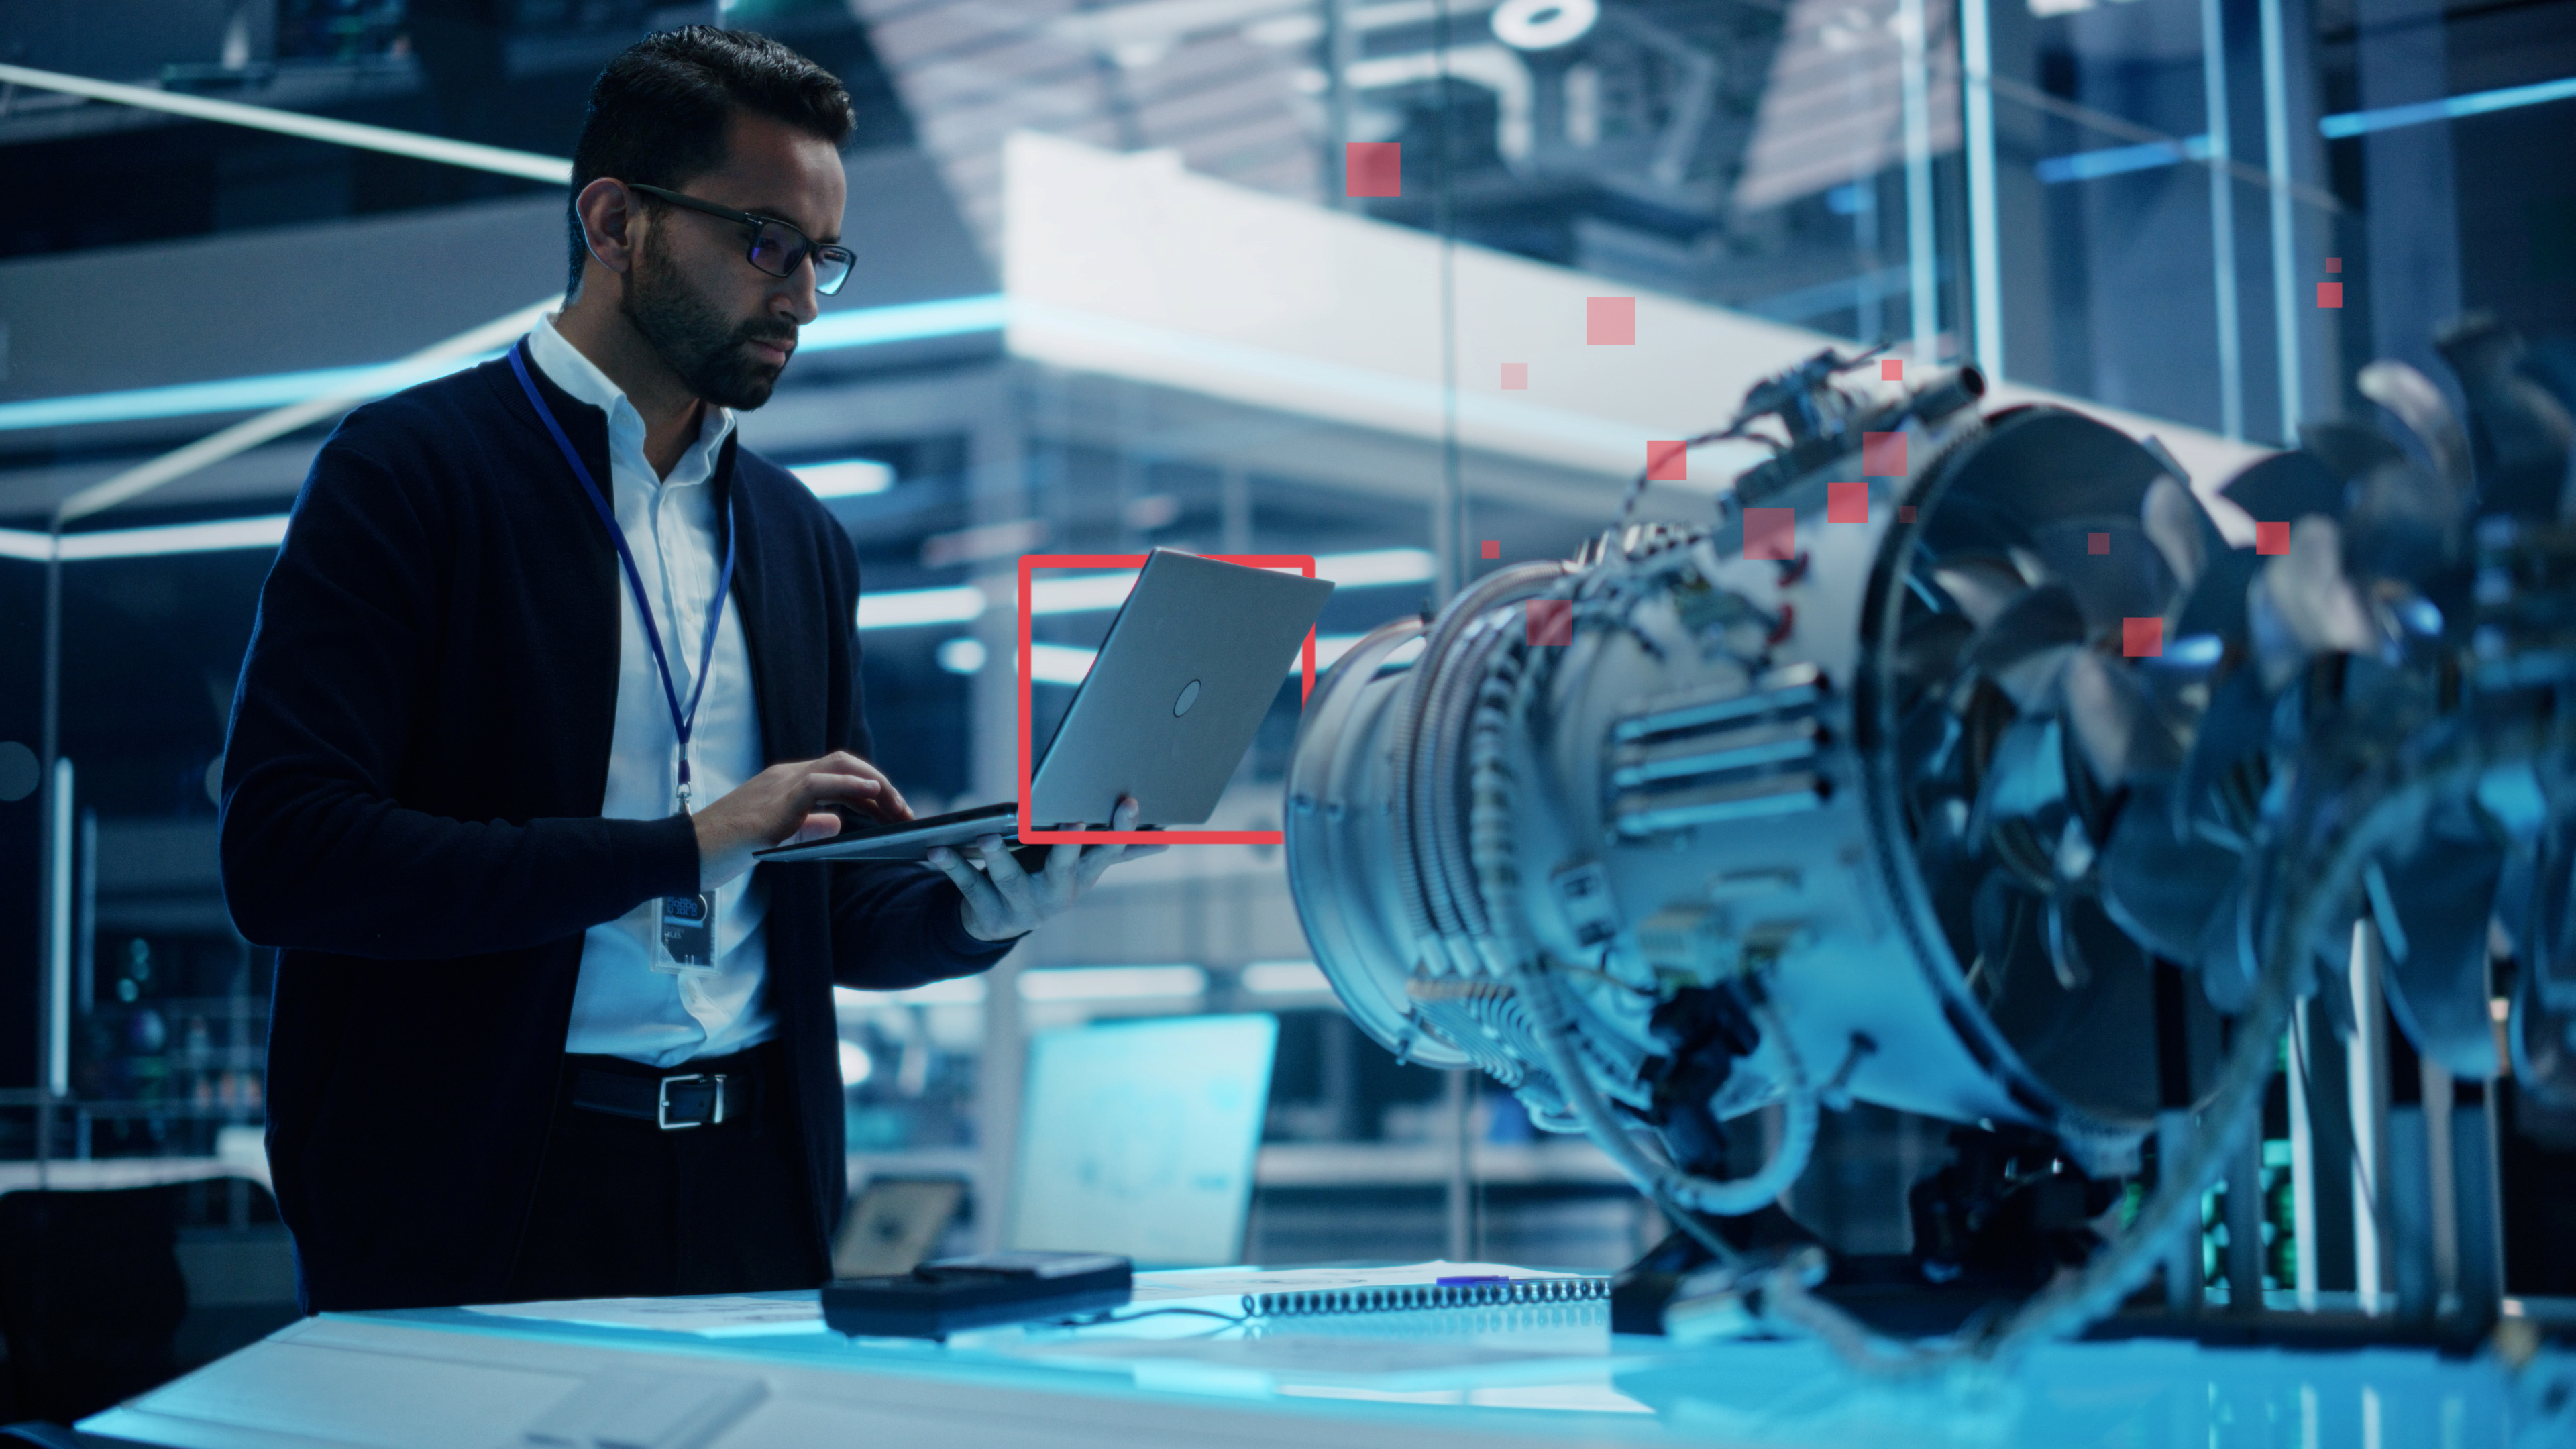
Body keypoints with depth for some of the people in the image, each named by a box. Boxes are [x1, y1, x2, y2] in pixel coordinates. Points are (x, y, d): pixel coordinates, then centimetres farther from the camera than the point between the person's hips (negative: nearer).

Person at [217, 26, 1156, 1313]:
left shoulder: (800, 537, 14)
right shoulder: (406, 471, -4)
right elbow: (282, 854, -15)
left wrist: (979, 908, -3)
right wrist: (683, 845, -18)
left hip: (755, 1193, 5)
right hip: (475, 1208, -5)